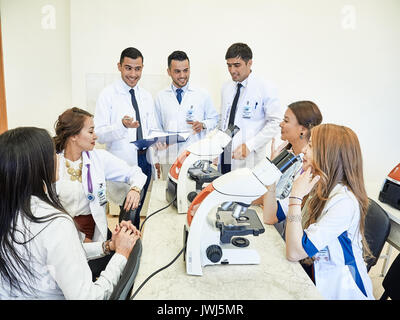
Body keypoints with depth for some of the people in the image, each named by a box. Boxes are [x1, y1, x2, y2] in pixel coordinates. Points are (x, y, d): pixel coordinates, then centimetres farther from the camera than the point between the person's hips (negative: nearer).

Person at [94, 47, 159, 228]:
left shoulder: (146, 97, 13)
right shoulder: (108, 95, -6)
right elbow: (99, 134, -13)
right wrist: (122, 125, -31)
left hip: (145, 161, 6)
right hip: (122, 164, -5)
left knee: (136, 211, 17)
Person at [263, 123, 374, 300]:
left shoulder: (344, 202, -25)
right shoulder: (313, 185, -2)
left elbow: (294, 252, -29)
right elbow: (270, 217, -2)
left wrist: (296, 196, -28)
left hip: (335, 286, -6)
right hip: (308, 270, 6)